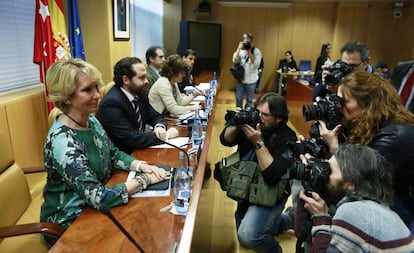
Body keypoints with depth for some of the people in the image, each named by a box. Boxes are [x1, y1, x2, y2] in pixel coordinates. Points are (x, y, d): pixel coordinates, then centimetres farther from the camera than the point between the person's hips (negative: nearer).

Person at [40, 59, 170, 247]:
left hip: (93, 208, 7)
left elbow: (114, 154, 6)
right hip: (69, 224, -7)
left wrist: (141, 165, -12)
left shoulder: (91, 120, -3)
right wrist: (145, 179, -24)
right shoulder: (62, 141, -29)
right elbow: (97, 197, -31)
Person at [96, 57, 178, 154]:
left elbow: (155, 116, 9)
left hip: (138, 150, 7)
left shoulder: (140, 93, -1)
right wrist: (165, 135, -18)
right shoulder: (111, 103, -22)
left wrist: (160, 127, -13)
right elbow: (133, 139, -26)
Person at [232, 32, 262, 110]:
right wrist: (239, 48, -17)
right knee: (239, 98, 12)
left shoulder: (256, 51, -6)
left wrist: (249, 52, -20)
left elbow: (256, 64, -18)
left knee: (249, 100, 9)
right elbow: (234, 60, -11)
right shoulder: (240, 50, 2)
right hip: (240, 79, 3)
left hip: (251, 80, -2)